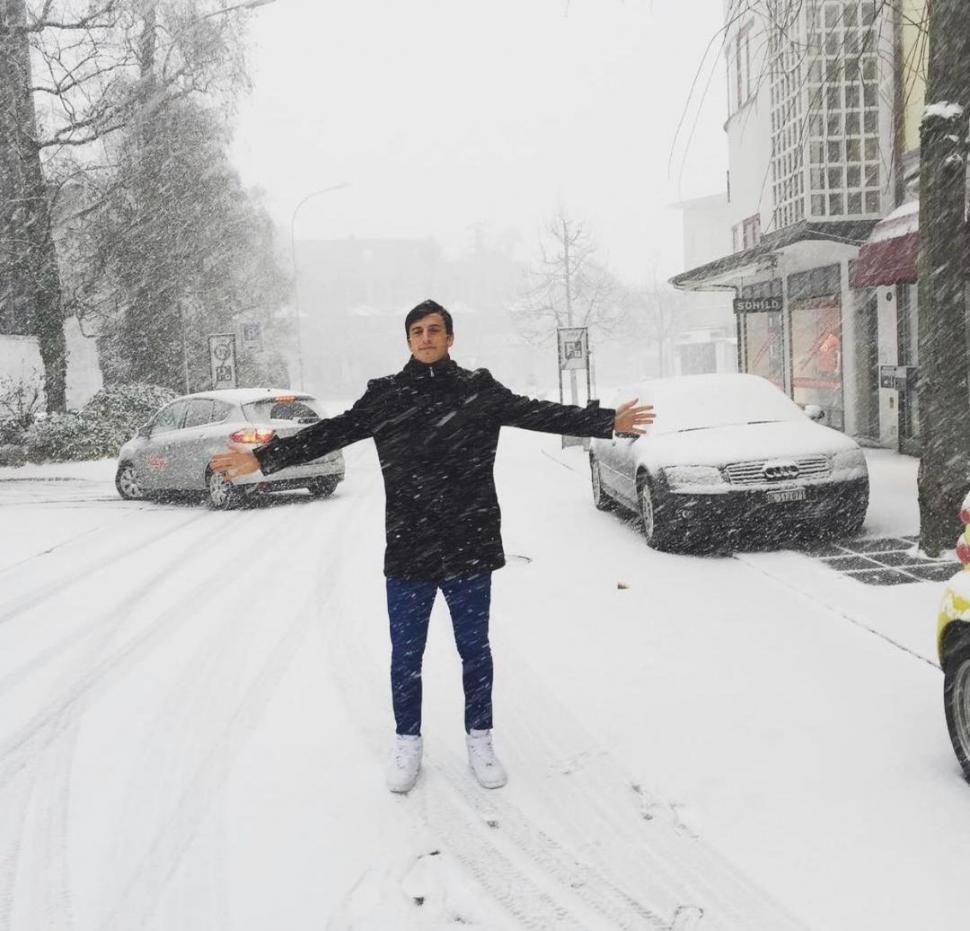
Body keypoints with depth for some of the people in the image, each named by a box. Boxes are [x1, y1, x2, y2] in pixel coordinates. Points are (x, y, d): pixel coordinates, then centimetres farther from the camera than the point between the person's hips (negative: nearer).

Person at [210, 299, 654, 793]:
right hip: (407, 551, 1)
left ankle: (480, 739, 32)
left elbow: (542, 414, -5)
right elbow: (329, 433, -2)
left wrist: (608, 421, -14)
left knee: (474, 648, 14)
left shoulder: (480, 390, 0)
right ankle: (407, 742, 31)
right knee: (406, 654, 11)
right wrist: (263, 457, -9)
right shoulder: (384, 395, 1)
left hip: (470, 548, 0)